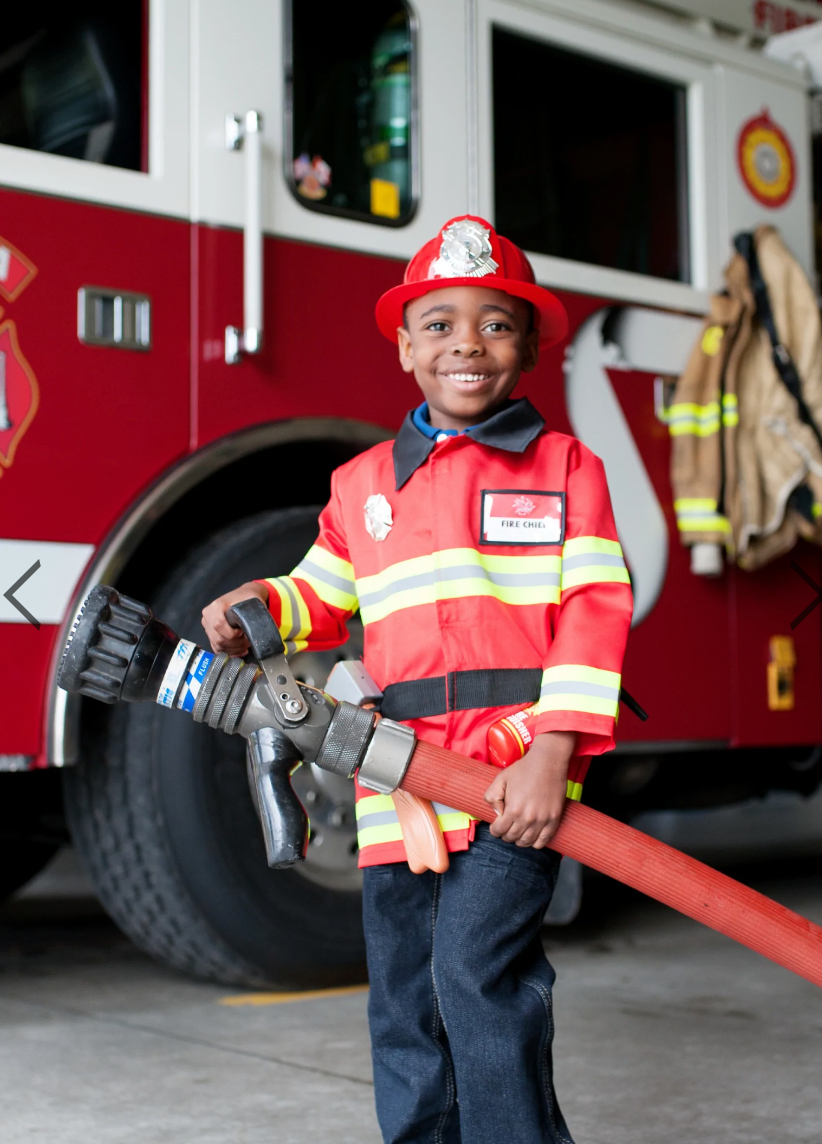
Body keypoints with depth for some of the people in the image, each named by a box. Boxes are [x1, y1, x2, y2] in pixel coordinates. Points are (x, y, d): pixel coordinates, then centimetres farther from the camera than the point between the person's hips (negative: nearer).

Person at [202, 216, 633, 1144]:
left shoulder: (565, 467, 5)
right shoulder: (361, 484, 16)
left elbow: (595, 613, -4)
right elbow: (322, 596, 25)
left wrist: (552, 756, -15)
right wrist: (255, 608, 2)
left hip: (518, 771, -4)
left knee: (479, 972, -17)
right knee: (405, 1008, 11)